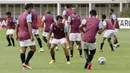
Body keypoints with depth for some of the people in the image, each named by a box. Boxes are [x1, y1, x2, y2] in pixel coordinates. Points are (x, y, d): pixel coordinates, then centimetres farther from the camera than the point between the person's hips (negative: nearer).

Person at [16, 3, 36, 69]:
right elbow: (29, 26, -19)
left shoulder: (20, 16, 16)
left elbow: (17, 26, 21)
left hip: (21, 36, 8)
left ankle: (23, 65, 3)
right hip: (27, 35, -8)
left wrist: (17, 35, 28)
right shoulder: (28, 15, -9)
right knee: (33, 49, -3)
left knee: (23, 50, 6)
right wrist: (31, 36, -23)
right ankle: (26, 63, -11)